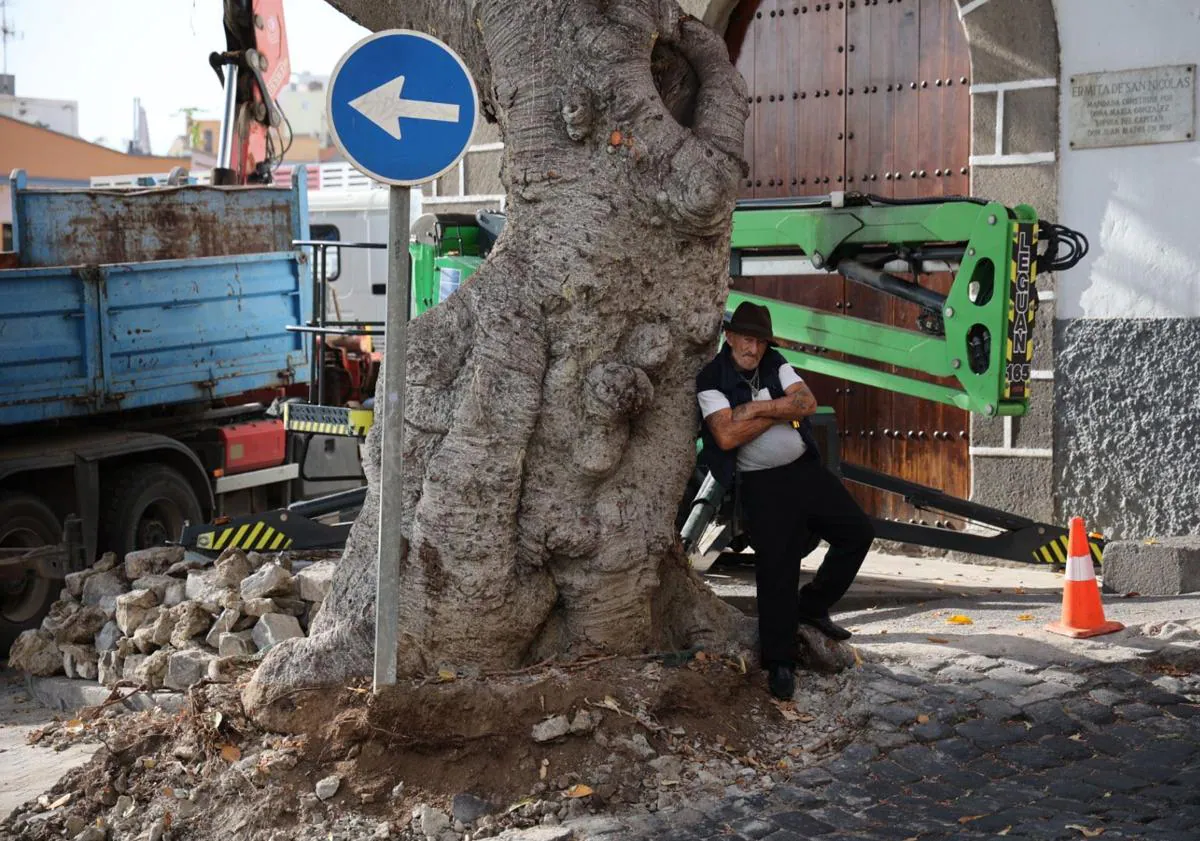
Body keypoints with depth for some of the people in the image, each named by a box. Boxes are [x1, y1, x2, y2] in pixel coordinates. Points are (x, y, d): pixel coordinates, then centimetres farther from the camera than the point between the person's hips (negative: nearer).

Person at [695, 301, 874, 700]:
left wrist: (758, 407, -19)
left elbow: (808, 402, -8)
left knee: (858, 532, 7)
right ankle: (779, 663, 6)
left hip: (807, 469, 6)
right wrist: (782, 411, -14)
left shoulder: (776, 365, 5)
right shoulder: (711, 380, -10)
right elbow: (726, 435, -22)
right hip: (763, 486, -6)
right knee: (776, 572, -7)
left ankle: (813, 606, 25)